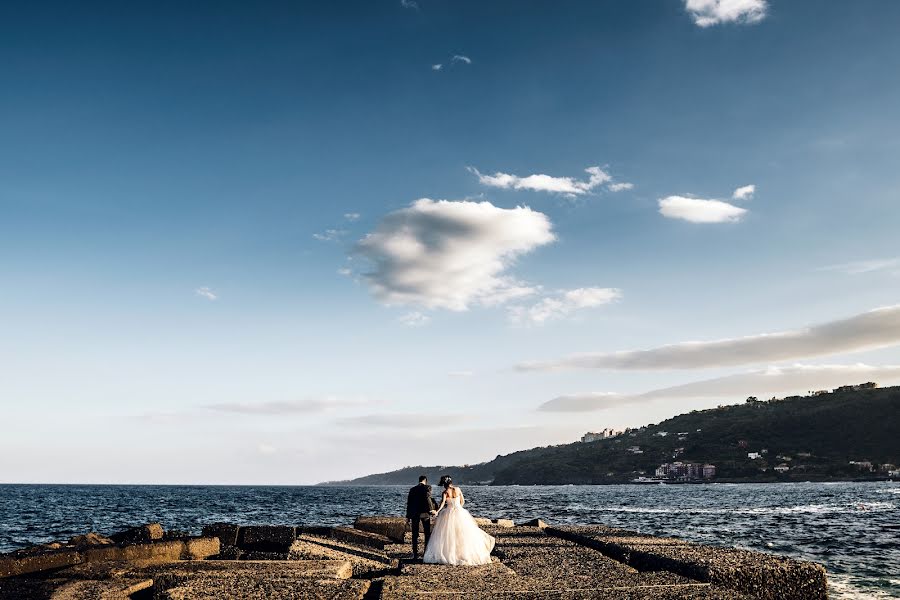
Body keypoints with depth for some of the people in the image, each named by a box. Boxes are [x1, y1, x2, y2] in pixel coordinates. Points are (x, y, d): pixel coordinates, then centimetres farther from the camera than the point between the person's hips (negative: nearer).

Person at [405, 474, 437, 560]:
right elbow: (427, 497, -20)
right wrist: (431, 509, -18)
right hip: (425, 513, -3)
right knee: (428, 534, 8)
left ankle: (415, 554, 4)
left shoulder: (412, 489, 9)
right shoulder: (427, 487, -3)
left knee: (415, 535, 7)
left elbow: (409, 503, 9)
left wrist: (408, 517, 13)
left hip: (414, 514, 3)